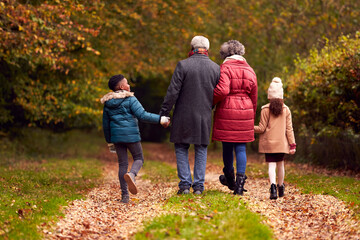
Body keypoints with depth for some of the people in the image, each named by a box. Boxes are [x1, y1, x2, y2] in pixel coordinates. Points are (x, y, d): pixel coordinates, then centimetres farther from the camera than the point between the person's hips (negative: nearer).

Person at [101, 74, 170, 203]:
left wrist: (109, 141, 23)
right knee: (139, 158, 12)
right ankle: (131, 174, -22)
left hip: (116, 136, 5)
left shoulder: (107, 103, 11)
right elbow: (142, 115, -17)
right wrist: (160, 119, -13)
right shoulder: (130, 99, -7)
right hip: (131, 135, -5)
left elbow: (105, 124, 15)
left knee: (122, 164, 8)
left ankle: (124, 195, 5)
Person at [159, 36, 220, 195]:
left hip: (184, 115, -3)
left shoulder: (183, 65, -9)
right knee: (201, 149, 12)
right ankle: (198, 185, 9)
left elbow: (173, 92, -11)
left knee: (181, 148, 9)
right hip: (205, 116, 3)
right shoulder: (216, 68, 2)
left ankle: (185, 184, 3)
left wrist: (164, 113, -6)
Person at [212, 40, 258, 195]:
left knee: (227, 146, 12)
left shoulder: (225, 68, -7)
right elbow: (254, 97, 13)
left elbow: (222, 90, -22)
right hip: (244, 112, 4)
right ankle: (240, 183, -5)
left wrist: (210, 102, -4)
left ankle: (230, 179, 30)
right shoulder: (249, 70, 9)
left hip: (226, 111, -4)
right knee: (241, 148, 4)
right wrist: (251, 117, 22)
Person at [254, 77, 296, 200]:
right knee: (280, 164, 17)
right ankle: (281, 187, 27)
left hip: (269, 143, -2)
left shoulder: (265, 110, -7)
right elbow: (289, 129, 0)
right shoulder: (286, 110, 0)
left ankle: (273, 186, -25)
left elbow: (261, 128, -6)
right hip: (281, 143, 2)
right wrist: (292, 144, 3)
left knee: (271, 165, -4)